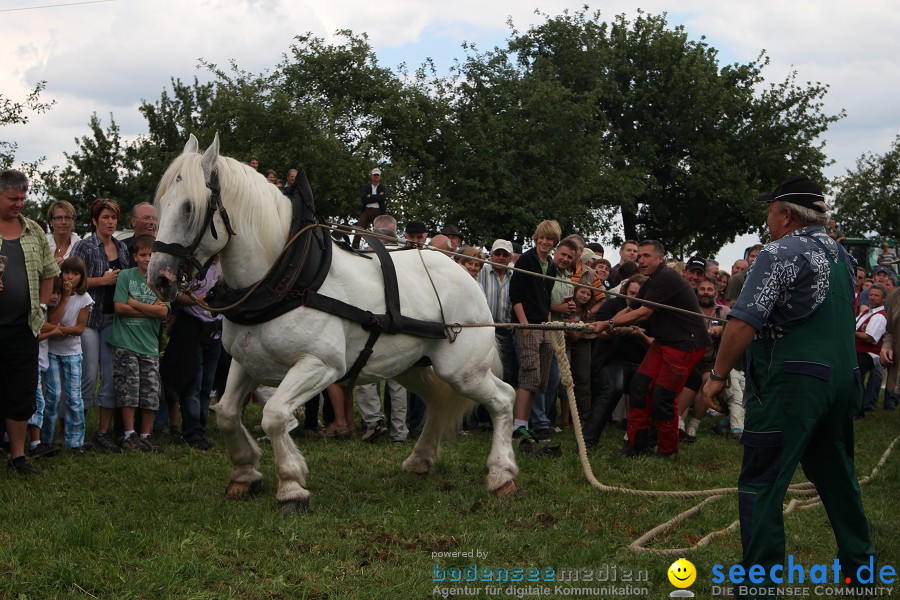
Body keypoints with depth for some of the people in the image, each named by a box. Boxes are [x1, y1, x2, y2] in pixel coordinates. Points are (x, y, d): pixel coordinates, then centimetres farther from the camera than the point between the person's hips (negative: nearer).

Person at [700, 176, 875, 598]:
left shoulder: (780, 254, -12)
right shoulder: (841, 254, 13)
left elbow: (743, 324, -18)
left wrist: (718, 376, -10)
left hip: (793, 382, -8)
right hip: (843, 377, 8)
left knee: (761, 484, -4)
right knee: (836, 474, 22)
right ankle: (860, 563, 32)